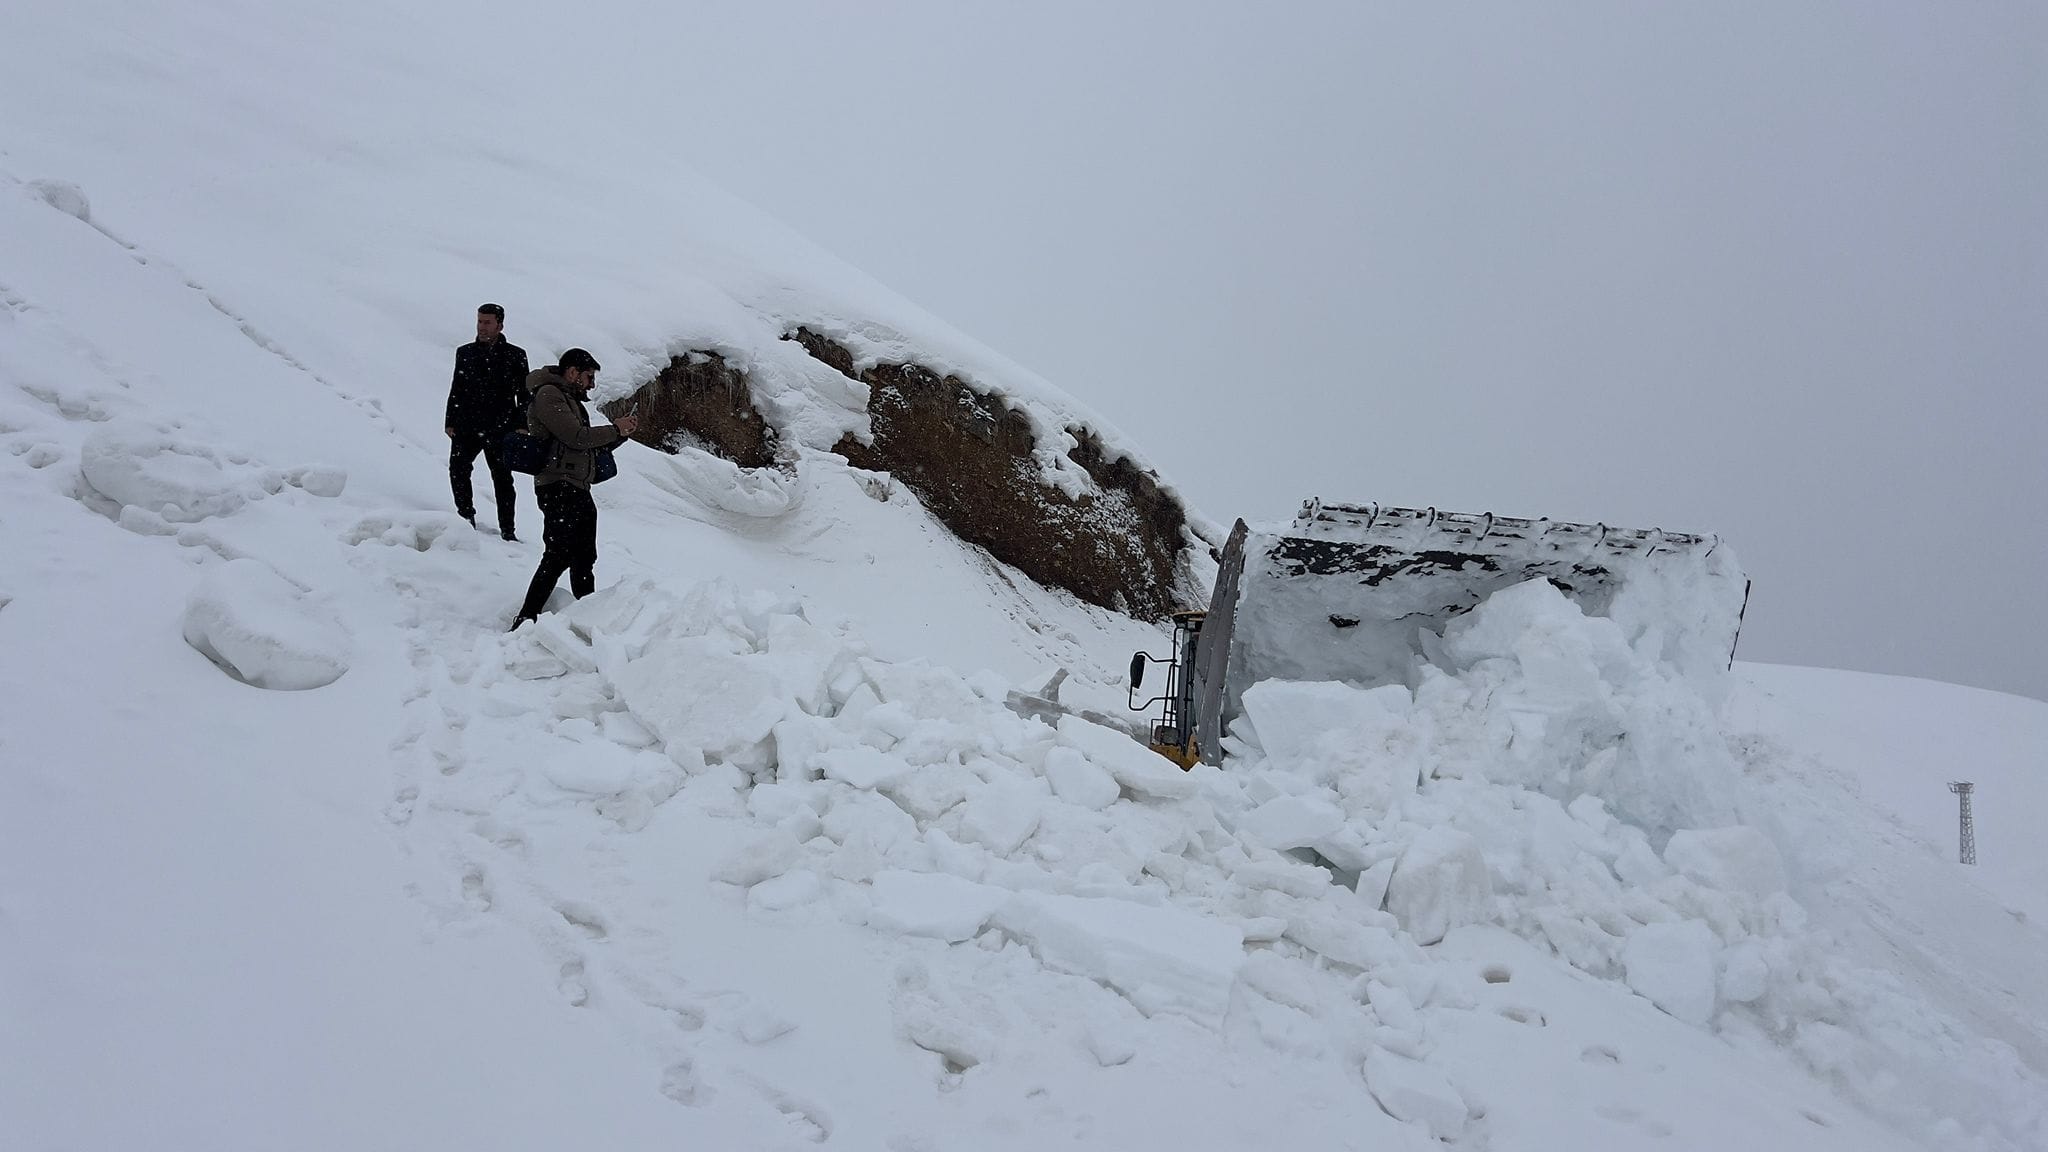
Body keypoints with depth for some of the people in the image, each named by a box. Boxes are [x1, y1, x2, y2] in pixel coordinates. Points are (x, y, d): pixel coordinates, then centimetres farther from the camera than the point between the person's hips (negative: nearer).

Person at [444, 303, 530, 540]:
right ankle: (466, 515, 6)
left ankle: (507, 529, 6)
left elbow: (524, 394, 5)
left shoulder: (515, 356, 4)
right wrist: (450, 421, 8)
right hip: (467, 425, 2)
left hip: (500, 428, -2)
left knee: (502, 477, 0)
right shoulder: (465, 353, 12)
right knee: (458, 467, -9)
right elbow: (456, 389, 16)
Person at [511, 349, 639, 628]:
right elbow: (577, 437, -17)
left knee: (584, 558, 13)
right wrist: (615, 429, -5)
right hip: (558, 488, -10)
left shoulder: (570, 400, 24)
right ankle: (526, 621, -17)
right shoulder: (548, 394, -7)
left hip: (579, 491, 10)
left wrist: (621, 433, 10)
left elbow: (591, 446, 25)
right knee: (558, 557, -16)